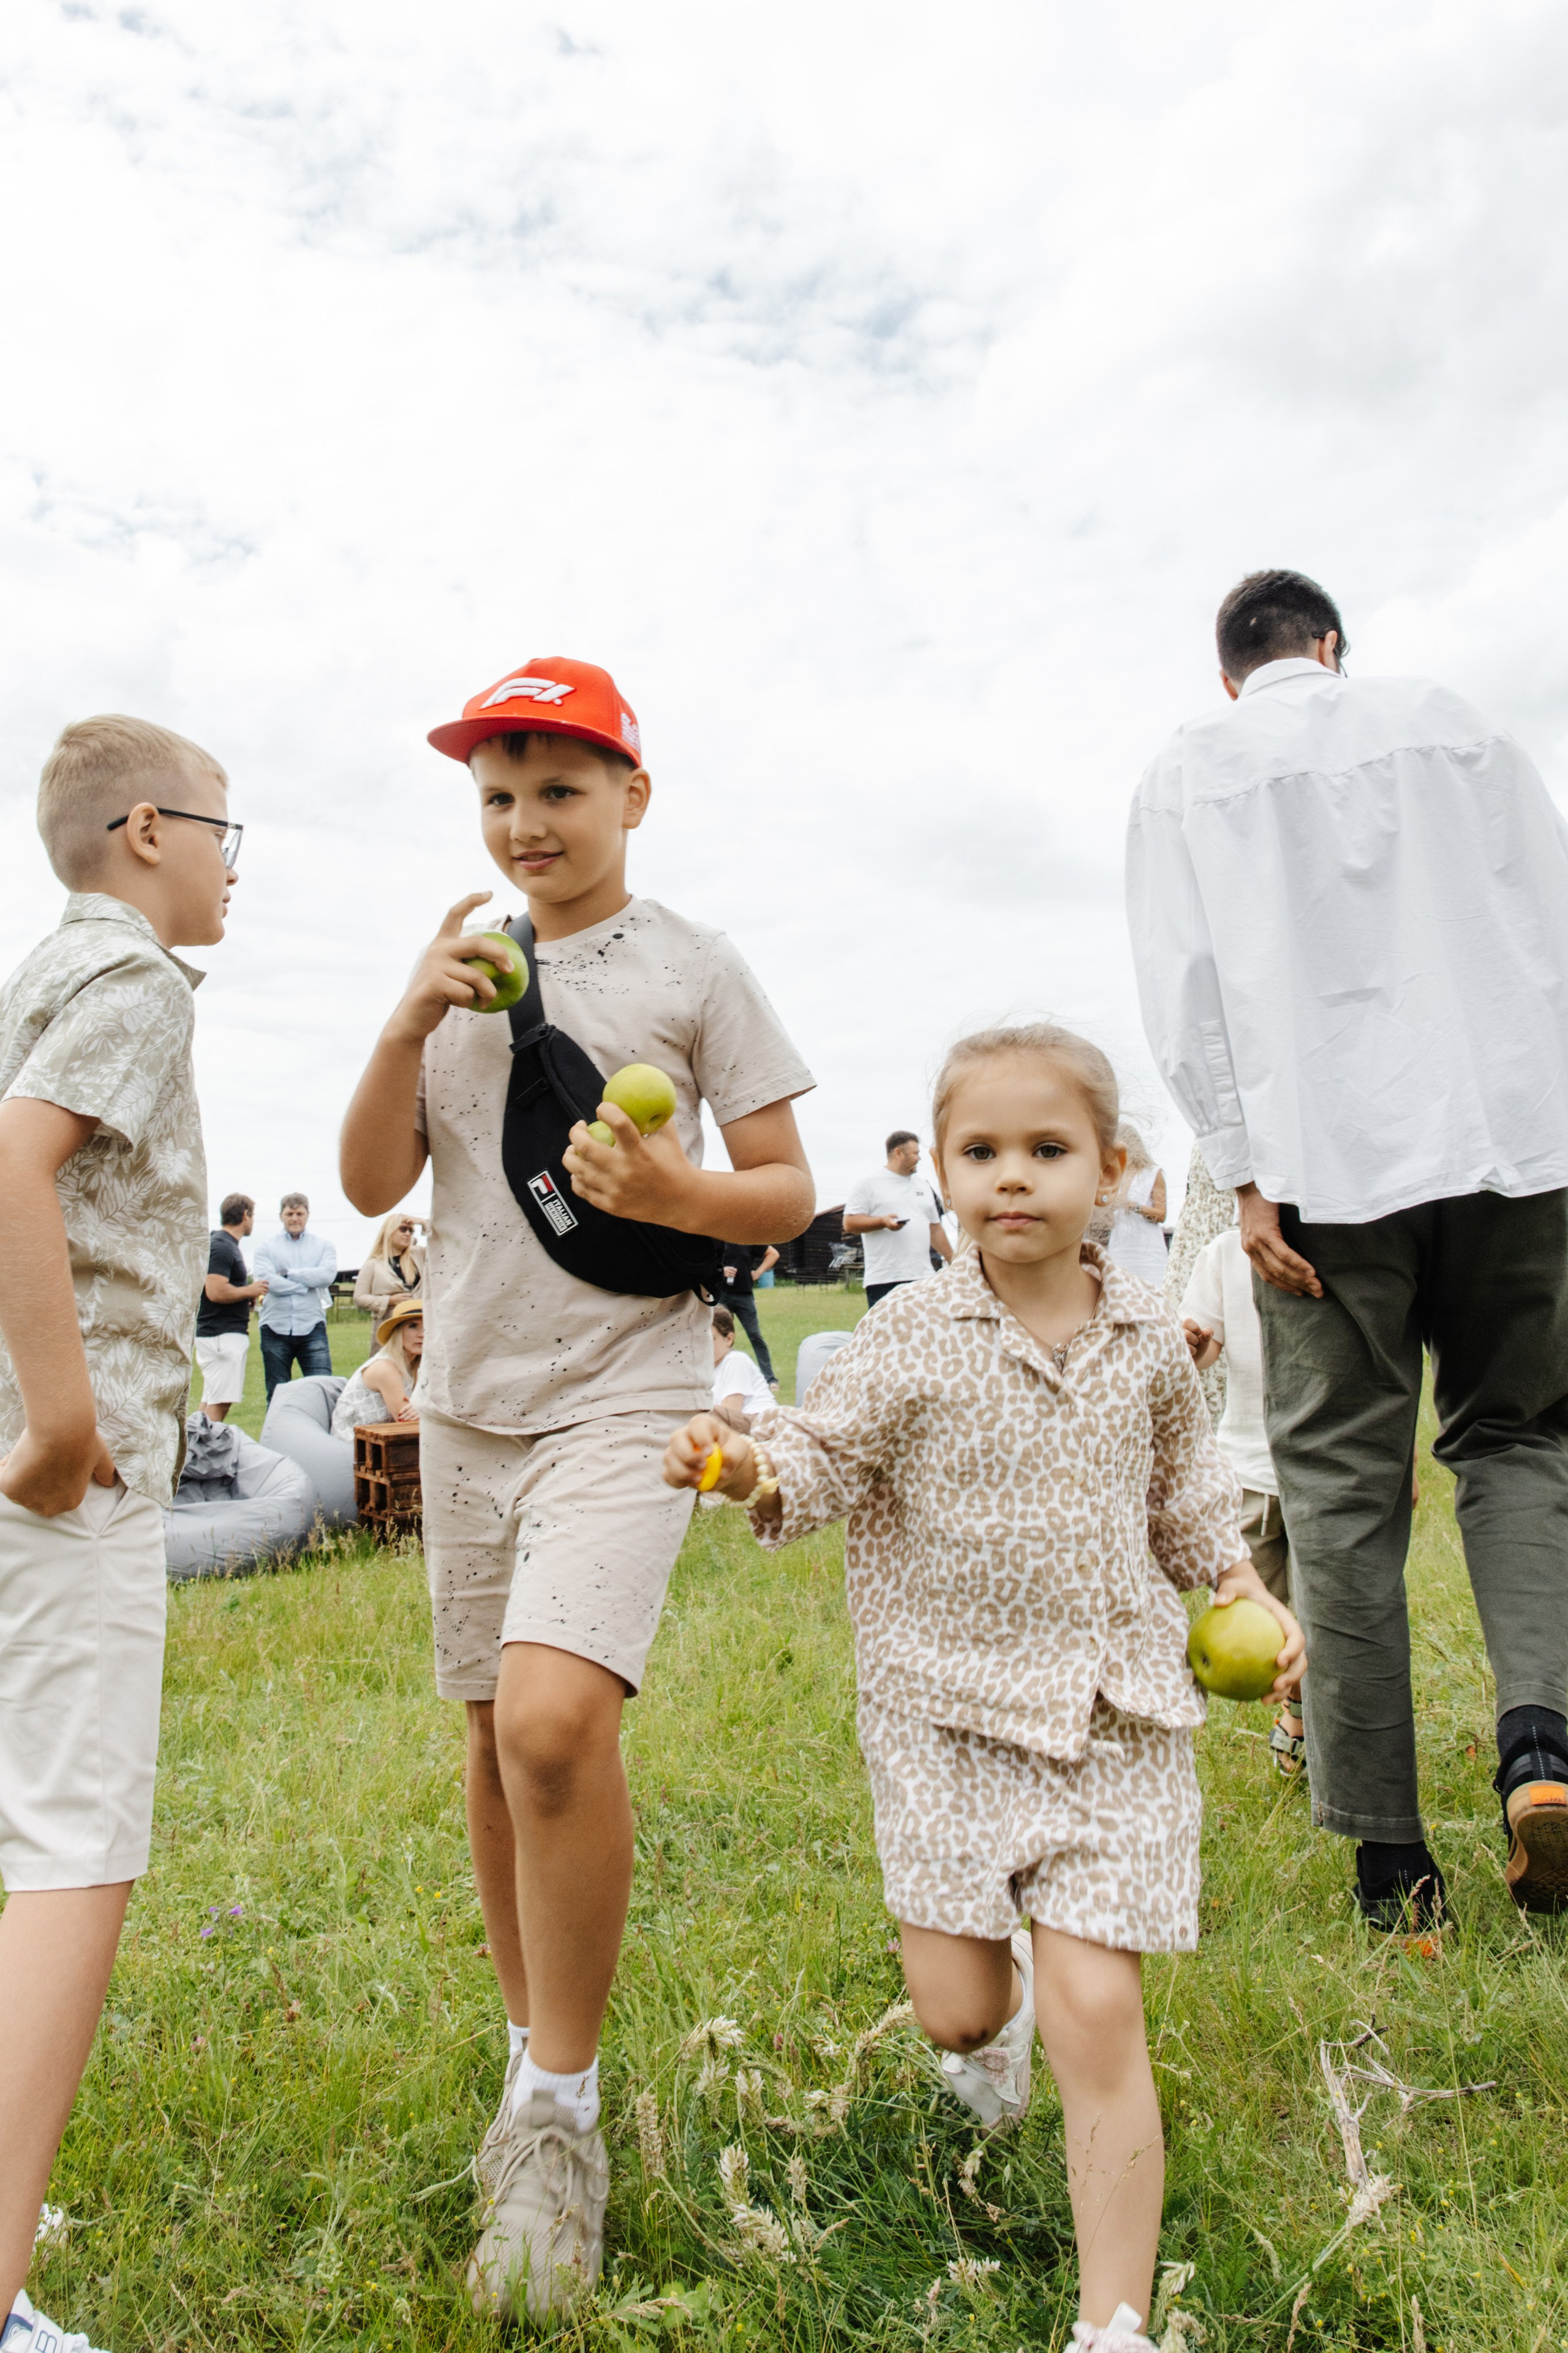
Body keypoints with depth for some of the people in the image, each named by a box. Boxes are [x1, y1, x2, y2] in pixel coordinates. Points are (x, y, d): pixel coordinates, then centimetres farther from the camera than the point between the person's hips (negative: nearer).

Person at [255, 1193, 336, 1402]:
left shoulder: (323, 1246, 11)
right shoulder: (267, 1248, 8)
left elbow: (327, 1275, -8)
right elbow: (268, 1281, -9)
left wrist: (289, 1273, -7)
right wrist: (308, 1285, -7)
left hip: (311, 1328, 0)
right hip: (276, 1328, 0)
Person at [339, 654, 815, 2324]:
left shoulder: (688, 965, 1)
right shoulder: (464, 970, 12)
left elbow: (788, 1194, 1)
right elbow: (372, 1185, 7)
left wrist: (678, 1195, -20)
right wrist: (411, 1023, -7)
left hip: (624, 1392, -5)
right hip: (469, 1400, 5)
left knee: (554, 1716, -23)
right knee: (493, 1744, 12)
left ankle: (561, 2114, -2)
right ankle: (535, 2068, 33)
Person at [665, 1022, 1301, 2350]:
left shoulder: (1148, 1339, 0)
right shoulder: (917, 1338, -8)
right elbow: (825, 1455, -8)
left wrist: (1240, 1585, 7)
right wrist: (751, 1466, -28)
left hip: (1116, 1711, 1)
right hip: (947, 1707, -1)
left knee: (1096, 2017, -5)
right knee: (953, 2007, 5)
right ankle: (998, 2004, 44)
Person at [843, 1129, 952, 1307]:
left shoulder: (923, 1185, 20)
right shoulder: (870, 1184, 1)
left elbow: (935, 1229, 24)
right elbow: (849, 1223, -5)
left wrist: (953, 1259, 18)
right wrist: (883, 1221, -19)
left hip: (923, 1278, 6)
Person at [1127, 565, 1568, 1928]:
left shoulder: (1185, 773, 11)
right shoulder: (1445, 720, 15)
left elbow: (1184, 992, 0)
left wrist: (1245, 1176, -1)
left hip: (1323, 1162, -1)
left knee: (1343, 1484, 3)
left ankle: (1390, 1860, 5)